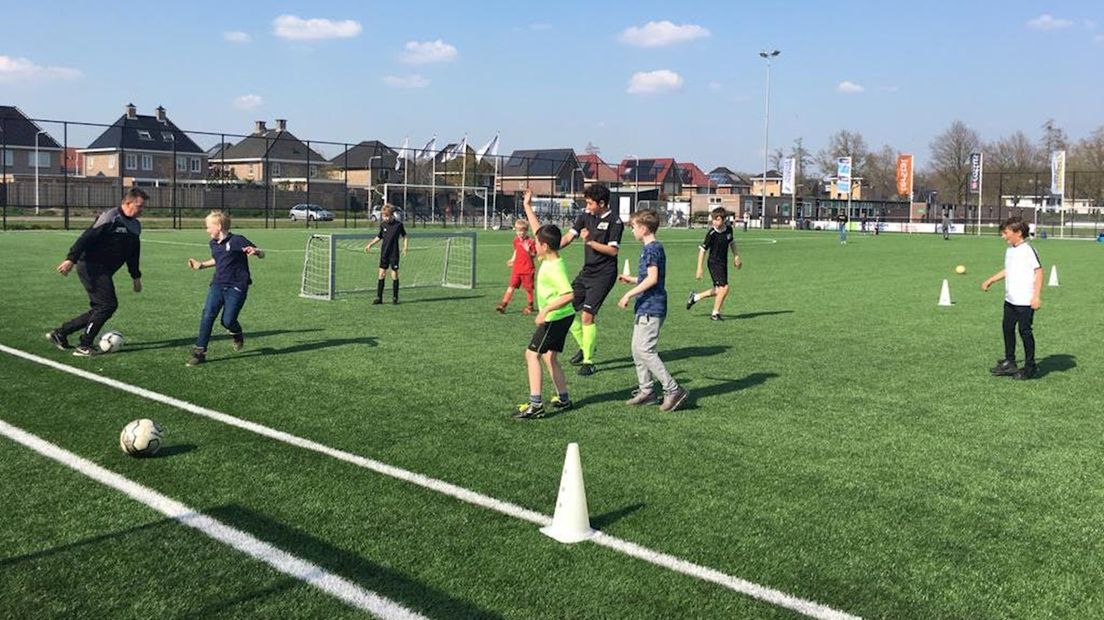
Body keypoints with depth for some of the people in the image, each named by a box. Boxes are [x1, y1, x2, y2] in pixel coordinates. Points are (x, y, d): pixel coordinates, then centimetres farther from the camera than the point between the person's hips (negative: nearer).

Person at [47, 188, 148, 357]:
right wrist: (71, 259, -28)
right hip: (91, 267, -9)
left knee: (100, 308, 9)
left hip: (104, 271, 9)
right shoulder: (110, 217, -14)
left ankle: (60, 334, 20)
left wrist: (136, 276, 25)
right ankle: (84, 347, -5)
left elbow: (133, 253, 25)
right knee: (108, 305, -13)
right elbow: (87, 237, -21)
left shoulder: (135, 226, 14)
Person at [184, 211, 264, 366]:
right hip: (217, 285, 6)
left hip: (236, 287, -5)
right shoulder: (213, 243, 10)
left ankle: (238, 336, 30)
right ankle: (200, 352, -5)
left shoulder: (237, 241, -11)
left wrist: (255, 251, -31)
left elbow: (261, 254, -9)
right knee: (207, 315, -10)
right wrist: (201, 265, 22)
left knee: (228, 320, -7)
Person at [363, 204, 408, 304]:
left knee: (394, 274, 1)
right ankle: (379, 297, 3)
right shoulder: (383, 225, 3)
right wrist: (370, 244, 15)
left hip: (394, 253, -3)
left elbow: (405, 236, 5)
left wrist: (405, 247, -7)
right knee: (382, 274, 0)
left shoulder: (398, 225, -6)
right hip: (384, 253, 3)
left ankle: (395, 297, 11)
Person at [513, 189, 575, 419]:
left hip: (555, 317, -9)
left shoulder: (554, 268, -24)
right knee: (549, 356, 16)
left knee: (532, 354, -7)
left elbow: (569, 295, -32)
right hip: (560, 317, 9)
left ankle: (535, 404, -10)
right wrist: (527, 207, 17)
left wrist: (546, 310, -30)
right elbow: (538, 229, 15)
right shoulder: (550, 258, 3)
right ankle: (563, 398, 23)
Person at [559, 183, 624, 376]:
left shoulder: (614, 221, -11)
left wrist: (590, 241, -22)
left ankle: (589, 362, -2)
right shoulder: (585, 216, 7)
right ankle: (584, 346, 27)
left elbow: (613, 250, -15)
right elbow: (568, 237, 3)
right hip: (587, 271, 7)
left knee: (587, 315, -14)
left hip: (604, 274, -7)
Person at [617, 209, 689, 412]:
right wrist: (631, 279, 25)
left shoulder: (652, 249, -15)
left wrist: (629, 294, -21)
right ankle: (646, 391, 19)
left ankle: (673, 390, -10)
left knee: (645, 350, -12)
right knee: (637, 349, 13)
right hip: (646, 308, 11)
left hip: (651, 309, -11)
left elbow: (652, 278, -25)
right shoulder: (653, 248, 16)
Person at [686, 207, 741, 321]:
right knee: (724, 288, -12)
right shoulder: (711, 234, -19)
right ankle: (715, 313, 5)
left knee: (718, 290, 13)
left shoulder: (729, 229, -1)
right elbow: (702, 250, -14)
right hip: (714, 263, -7)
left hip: (723, 263, 7)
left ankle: (695, 297, 32)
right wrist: (699, 268, -15)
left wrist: (736, 256, 17)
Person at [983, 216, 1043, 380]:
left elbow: (1039, 271, -15)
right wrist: (991, 280, 28)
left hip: (1025, 301, -8)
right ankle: (1009, 362, 24)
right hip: (1010, 299, 8)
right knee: (1007, 328, 13)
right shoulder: (1009, 250, 11)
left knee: (1025, 331, -1)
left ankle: (1029, 367, 10)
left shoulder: (1028, 250, -14)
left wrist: (1036, 296, -19)